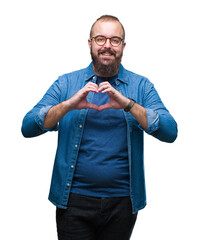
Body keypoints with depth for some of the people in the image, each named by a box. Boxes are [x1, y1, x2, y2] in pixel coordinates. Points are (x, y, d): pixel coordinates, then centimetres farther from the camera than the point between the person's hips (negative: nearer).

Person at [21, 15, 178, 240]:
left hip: (122, 202, 1)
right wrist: (68, 105, -20)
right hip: (74, 199, -1)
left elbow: (170, 132, -10)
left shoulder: (141, 86, 3)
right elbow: (28, 127, -6)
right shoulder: (66, 83, 3)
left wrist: (128, 104, -21)